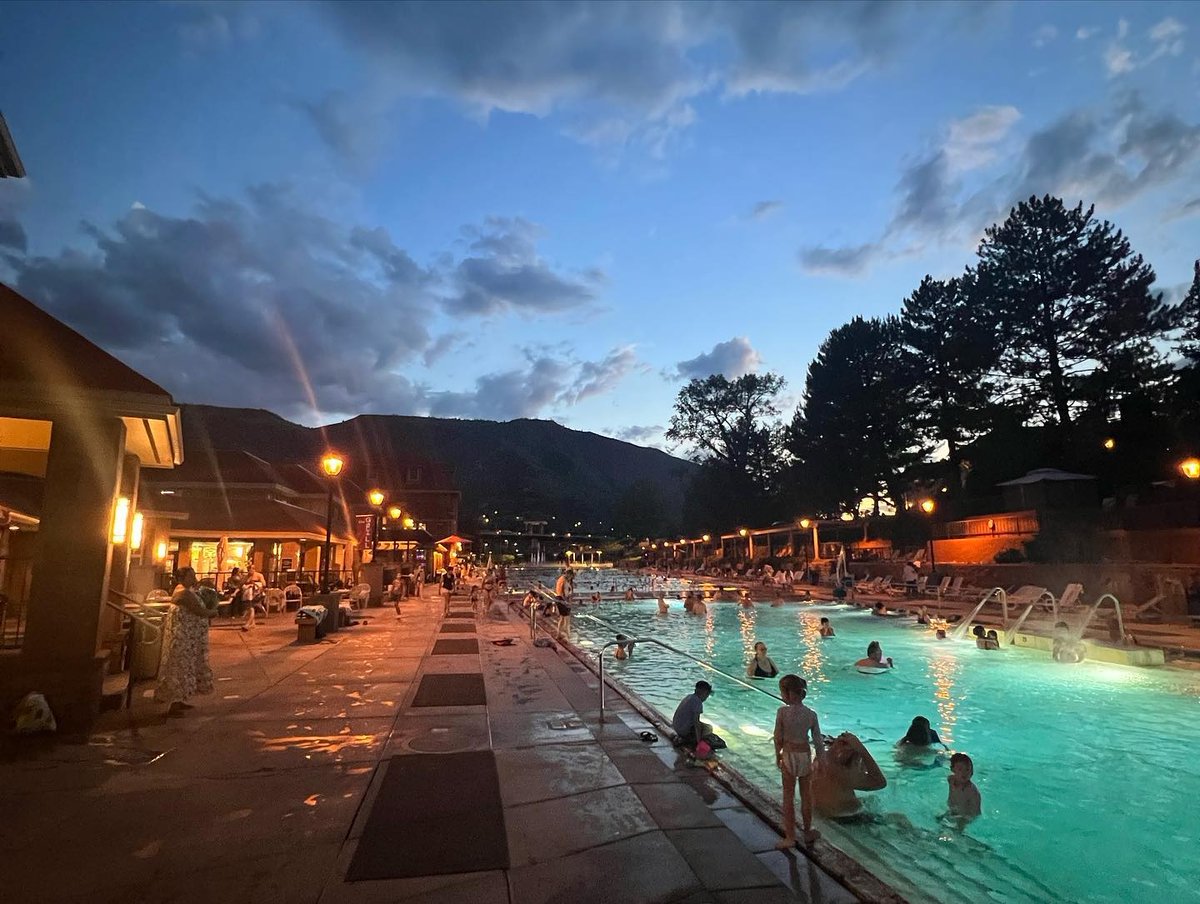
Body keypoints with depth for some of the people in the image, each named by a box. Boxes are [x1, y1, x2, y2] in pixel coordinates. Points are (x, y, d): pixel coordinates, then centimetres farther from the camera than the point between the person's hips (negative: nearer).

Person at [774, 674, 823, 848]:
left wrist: (778, 756, 6)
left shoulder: (782, 712, -19)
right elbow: (817, 741, -3)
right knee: (806, 795, 20)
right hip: (805, 755, 3)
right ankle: (808, 832, 36)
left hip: (789, 756, -2)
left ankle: (790, 837, 19)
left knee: (788, 796, 11)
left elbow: (778, 738, -10)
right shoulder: (811, 715, -11)